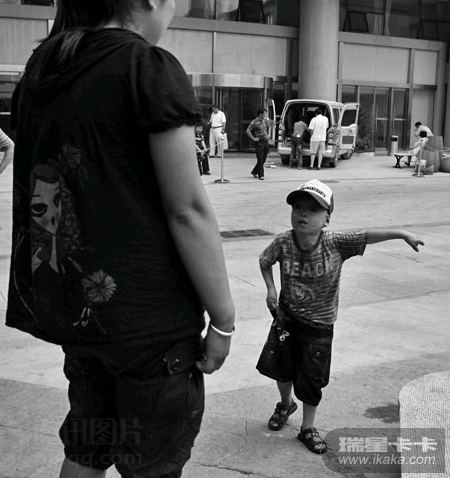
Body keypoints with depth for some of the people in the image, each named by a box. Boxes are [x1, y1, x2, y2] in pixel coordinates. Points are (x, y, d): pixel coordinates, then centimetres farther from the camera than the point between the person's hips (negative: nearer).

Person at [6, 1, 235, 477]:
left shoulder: (39, 67, 8)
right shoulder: (150, 67, -13)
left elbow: (33, 192, 12)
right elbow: (187, 210, -17)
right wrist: (223, 319, -8)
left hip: (68, 304, 7)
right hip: (147, 314, -6)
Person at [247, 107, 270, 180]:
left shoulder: (265, 120, 10)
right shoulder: (254, 122, -12)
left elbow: (268, 127, 30)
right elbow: (248, 131, -16)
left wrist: (268, 135, 17)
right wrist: (253, 138, -15)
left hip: (265, 141, 7)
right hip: (259, 142, -7)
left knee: (263, 159, 10)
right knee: (260, 159, -5)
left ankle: (254, 172, 25)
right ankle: (261, 175, 2)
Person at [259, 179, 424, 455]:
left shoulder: (335, 242, -22)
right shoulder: (283, 243, -18)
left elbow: (367, 236, -25)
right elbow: (265, 262, 0)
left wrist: (401, 233, -34)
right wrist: (271, 289, -9)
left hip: (319, 325, -2)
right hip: (286, 317, 2)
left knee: (312, 379, 7)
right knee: (283, 368, 19)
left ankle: (308, 428, 30)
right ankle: (285, 404, 50)